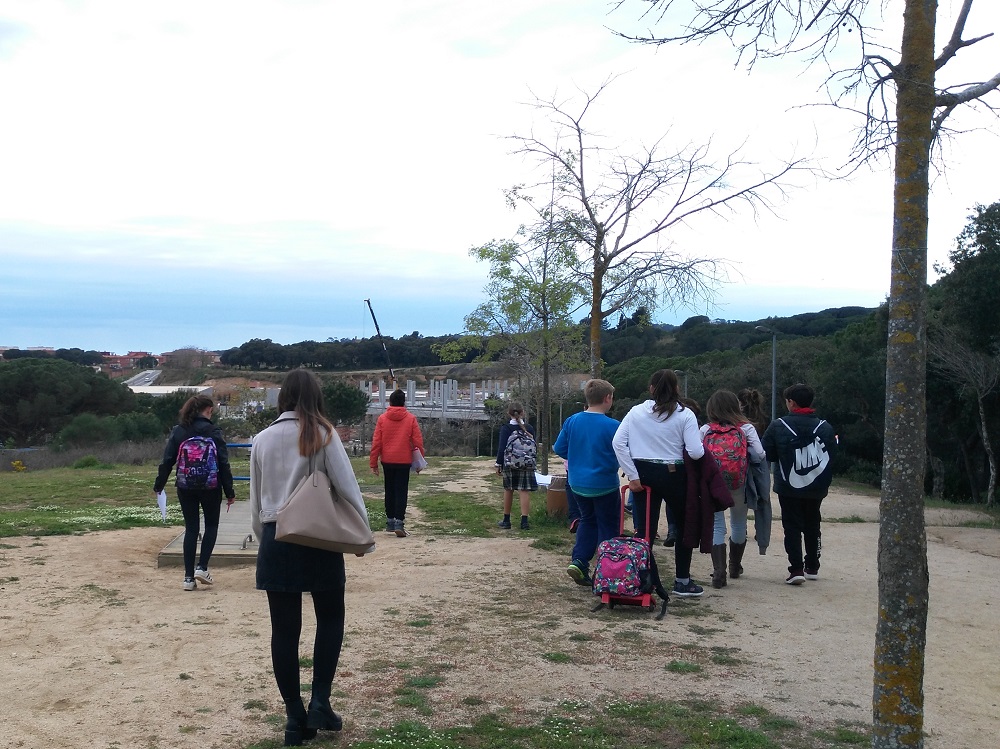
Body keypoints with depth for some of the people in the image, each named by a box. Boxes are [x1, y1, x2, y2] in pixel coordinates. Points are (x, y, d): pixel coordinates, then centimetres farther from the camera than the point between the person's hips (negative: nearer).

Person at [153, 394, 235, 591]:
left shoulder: (178, 431, 0)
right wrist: (229, 491, -2)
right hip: (210, 488, -3)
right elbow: (224, 464, -8)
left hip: (185, 488, 3)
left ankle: (189, 577, 9)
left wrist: (159, 485, 12)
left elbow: (167, 461, 1)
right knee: (211, 525, 16)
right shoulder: (213, 432, -8)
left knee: (191, 529, 10)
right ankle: (202, 567, 4)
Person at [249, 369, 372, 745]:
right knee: (331, 618, 16)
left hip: (275, 541, 2)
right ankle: (319, 703, 6)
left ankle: (295, 718, 14)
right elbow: (347, 487, -9)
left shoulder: (262, 440, 4)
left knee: (284, 629, 8)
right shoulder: (322, 435, -6)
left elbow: (256, 500, 11)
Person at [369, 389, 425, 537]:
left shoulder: (382, 419, 0)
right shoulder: (411, 419, -3)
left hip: (387, 461, 2)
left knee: (390, 491, 14)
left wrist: (373, 462, 5)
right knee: (401, 492, -1)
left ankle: (390, 522, 20)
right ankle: (399, 524, -11)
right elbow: (418, 441, -3)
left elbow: (376, 442, -1)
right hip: (404, 461, -2)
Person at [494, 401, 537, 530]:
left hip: (509, 464, -1)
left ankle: (506, 520, 20)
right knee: (524, 492, -2)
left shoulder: (506, 428, -5)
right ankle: (524, 521, -9)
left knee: (508, 491, 12)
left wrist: (498, 464, -2)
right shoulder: (529, 428, 2)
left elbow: (501, 448, -9)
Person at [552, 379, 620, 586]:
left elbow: (559, 449, 2)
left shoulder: (571, 421, -4)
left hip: (578, 483, 5)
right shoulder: (613, 426, -18)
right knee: (607, 526, 10)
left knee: (587, 520, 22)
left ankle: (578, 561, 8)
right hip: (604, 484, -5)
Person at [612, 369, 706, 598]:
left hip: (644, 475, 2)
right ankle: (682, 581, 21)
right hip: (674, 475, -2)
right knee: (684, 527, 17)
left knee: (645, 530, 5)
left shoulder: (636, 412, -1)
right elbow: (695, 452, -14)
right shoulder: (685, 415, -7)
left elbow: (618, 443, -7)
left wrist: (633, 476, -5)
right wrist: (700, 445, 10)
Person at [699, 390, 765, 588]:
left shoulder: (705, 430, -2)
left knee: (717, 527, 7)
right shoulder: (746, 428, -3)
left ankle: (719, 572, -6)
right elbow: (759, 455, -12)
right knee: (738, 525, 21)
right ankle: (735, 567, 38)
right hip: (738, 485, 1)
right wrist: (745, 454, 8)